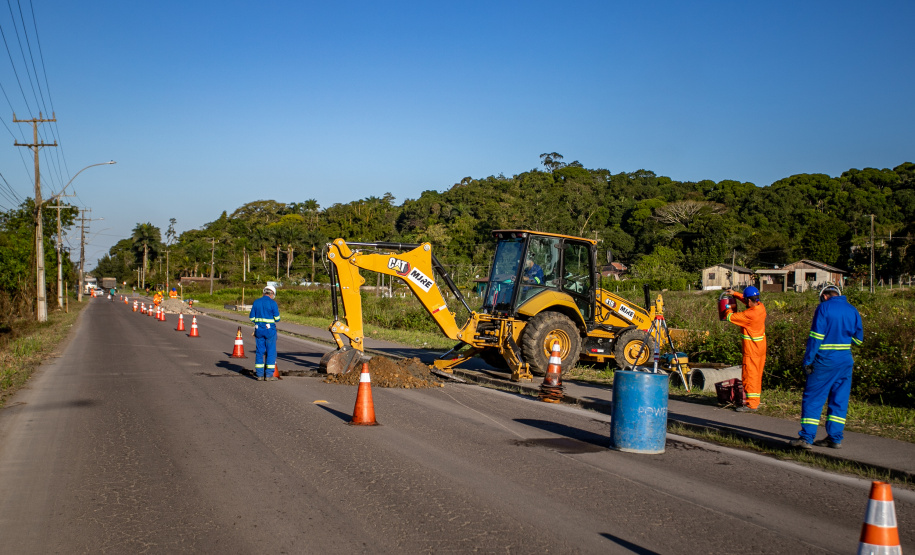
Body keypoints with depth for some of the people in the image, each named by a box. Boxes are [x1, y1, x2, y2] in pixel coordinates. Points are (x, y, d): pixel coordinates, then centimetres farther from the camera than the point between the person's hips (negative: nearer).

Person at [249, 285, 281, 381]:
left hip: (258, 330, 4)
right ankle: (269, 374, 1)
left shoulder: (256, 302, 5)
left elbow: (251, 318, 5)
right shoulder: (273, 303, -8)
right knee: (271, 352, 3)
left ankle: (259, 374, 9)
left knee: (259, 352, 9)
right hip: (270, 330, -4)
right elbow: (277, 318, -9)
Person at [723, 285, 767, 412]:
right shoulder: (761, 307, -1)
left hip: (751, 349, -9)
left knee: (749, 375, -4)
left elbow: (730, 317, -18)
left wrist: (729, 310, 4)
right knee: (757, 375, 15)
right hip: (761, 348, 9)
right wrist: (735, 293, 22)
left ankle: (751, 404, -2)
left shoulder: (749, 314, -26)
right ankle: (755, 401, 24)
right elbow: (751, 302, 21)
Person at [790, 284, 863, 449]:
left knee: (813, 398, 0)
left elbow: (816, 336, -12)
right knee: (839, 400, 11)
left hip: (824, 361, -5)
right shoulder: (853, 310, 8)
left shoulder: (824, 307, -7)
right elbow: (858, 339, 14)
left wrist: (807, 360, -10)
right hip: (845, 361, 5)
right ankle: (835, 438, 13)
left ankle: (807, 437, -2)